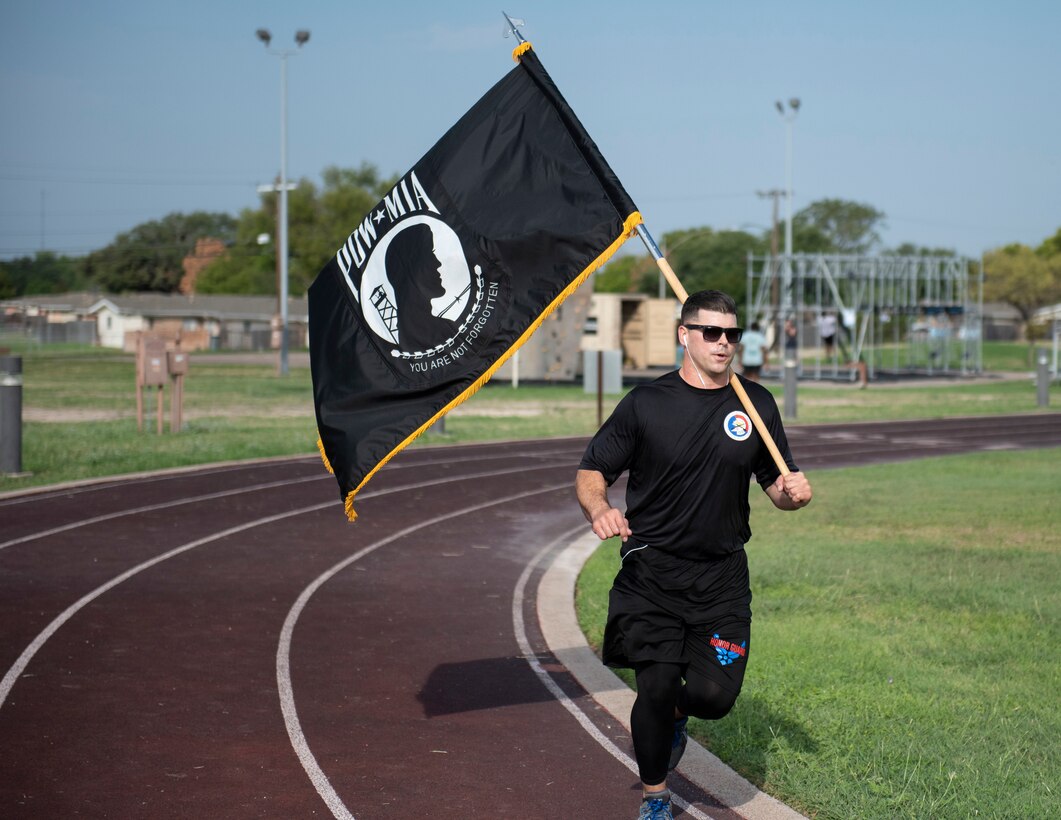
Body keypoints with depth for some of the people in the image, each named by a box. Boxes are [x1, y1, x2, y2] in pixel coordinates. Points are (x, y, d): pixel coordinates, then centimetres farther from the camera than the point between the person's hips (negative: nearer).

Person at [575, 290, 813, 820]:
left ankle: (674, 716, 29)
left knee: (714, 695, -9)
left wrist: (792, 493, -10)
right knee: (656, 689, -9)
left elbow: (777, 487, 14)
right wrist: (599, 509, -20)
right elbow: (591, 472, 1)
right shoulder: (646, 403, -1)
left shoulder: (756, 404, 8)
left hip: (722, 577, 2)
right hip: (651, 572, -2)